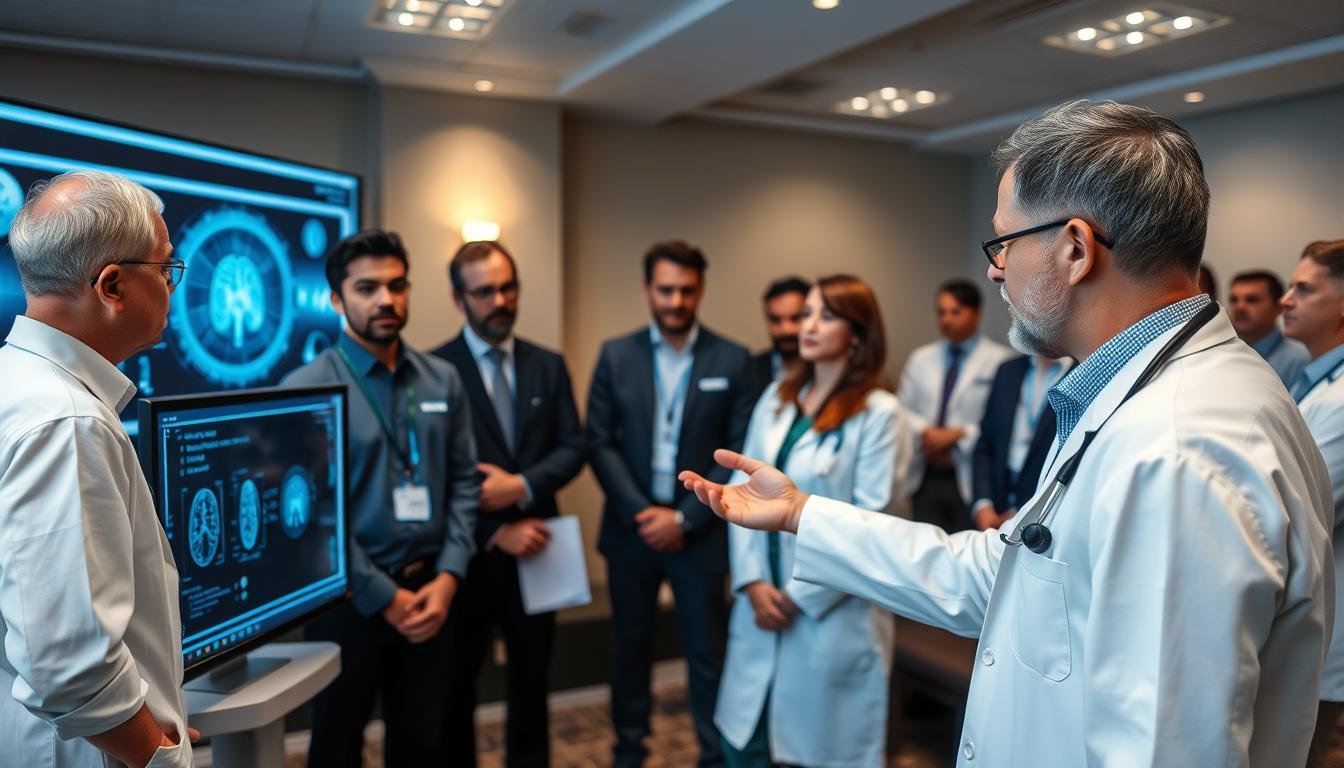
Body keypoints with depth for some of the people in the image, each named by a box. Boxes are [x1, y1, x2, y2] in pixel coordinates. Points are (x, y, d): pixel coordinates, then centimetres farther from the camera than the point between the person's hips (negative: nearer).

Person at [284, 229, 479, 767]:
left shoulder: (443, 381, 4)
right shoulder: (308, 389, -10)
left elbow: (464, 483, 4)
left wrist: (447, 577, -7)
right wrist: (384, 596, -13)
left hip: (429, 592, 4)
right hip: (349, 598, -3)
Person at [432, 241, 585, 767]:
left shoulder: (549, 366, 6)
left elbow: (572, 449, 1)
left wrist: (522, 486, -16)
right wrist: (497, 532, -16)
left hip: (534, 549, 3)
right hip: (469, 553, -3)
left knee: (531, 682, 16)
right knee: (455, 687, 14)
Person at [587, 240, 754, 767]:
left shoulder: (733, 360, -2)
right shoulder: (615, 355, 2)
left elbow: (739, 454, -5)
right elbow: (600, 443, -2)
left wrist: (684, 518, -11)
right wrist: (640, 512, -12)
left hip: (700, 532, -1)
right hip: (632, 526, 2)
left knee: (708, 654, 7)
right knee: (629, 646, 14)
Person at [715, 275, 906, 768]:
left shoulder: (878, 412, -9)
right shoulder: (776, 398, 7)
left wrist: (800, 596, -12)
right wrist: (752, 583, -6)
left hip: (833, 612, -5)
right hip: (761, 603, 5)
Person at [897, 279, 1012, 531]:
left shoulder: (1001, 361, -4)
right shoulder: (920, 358, 13)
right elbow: (902, 410, 12)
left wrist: (959, 435, -13)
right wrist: (925, 433, -6)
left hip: (971, 481, -4)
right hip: (926, 478, 4)